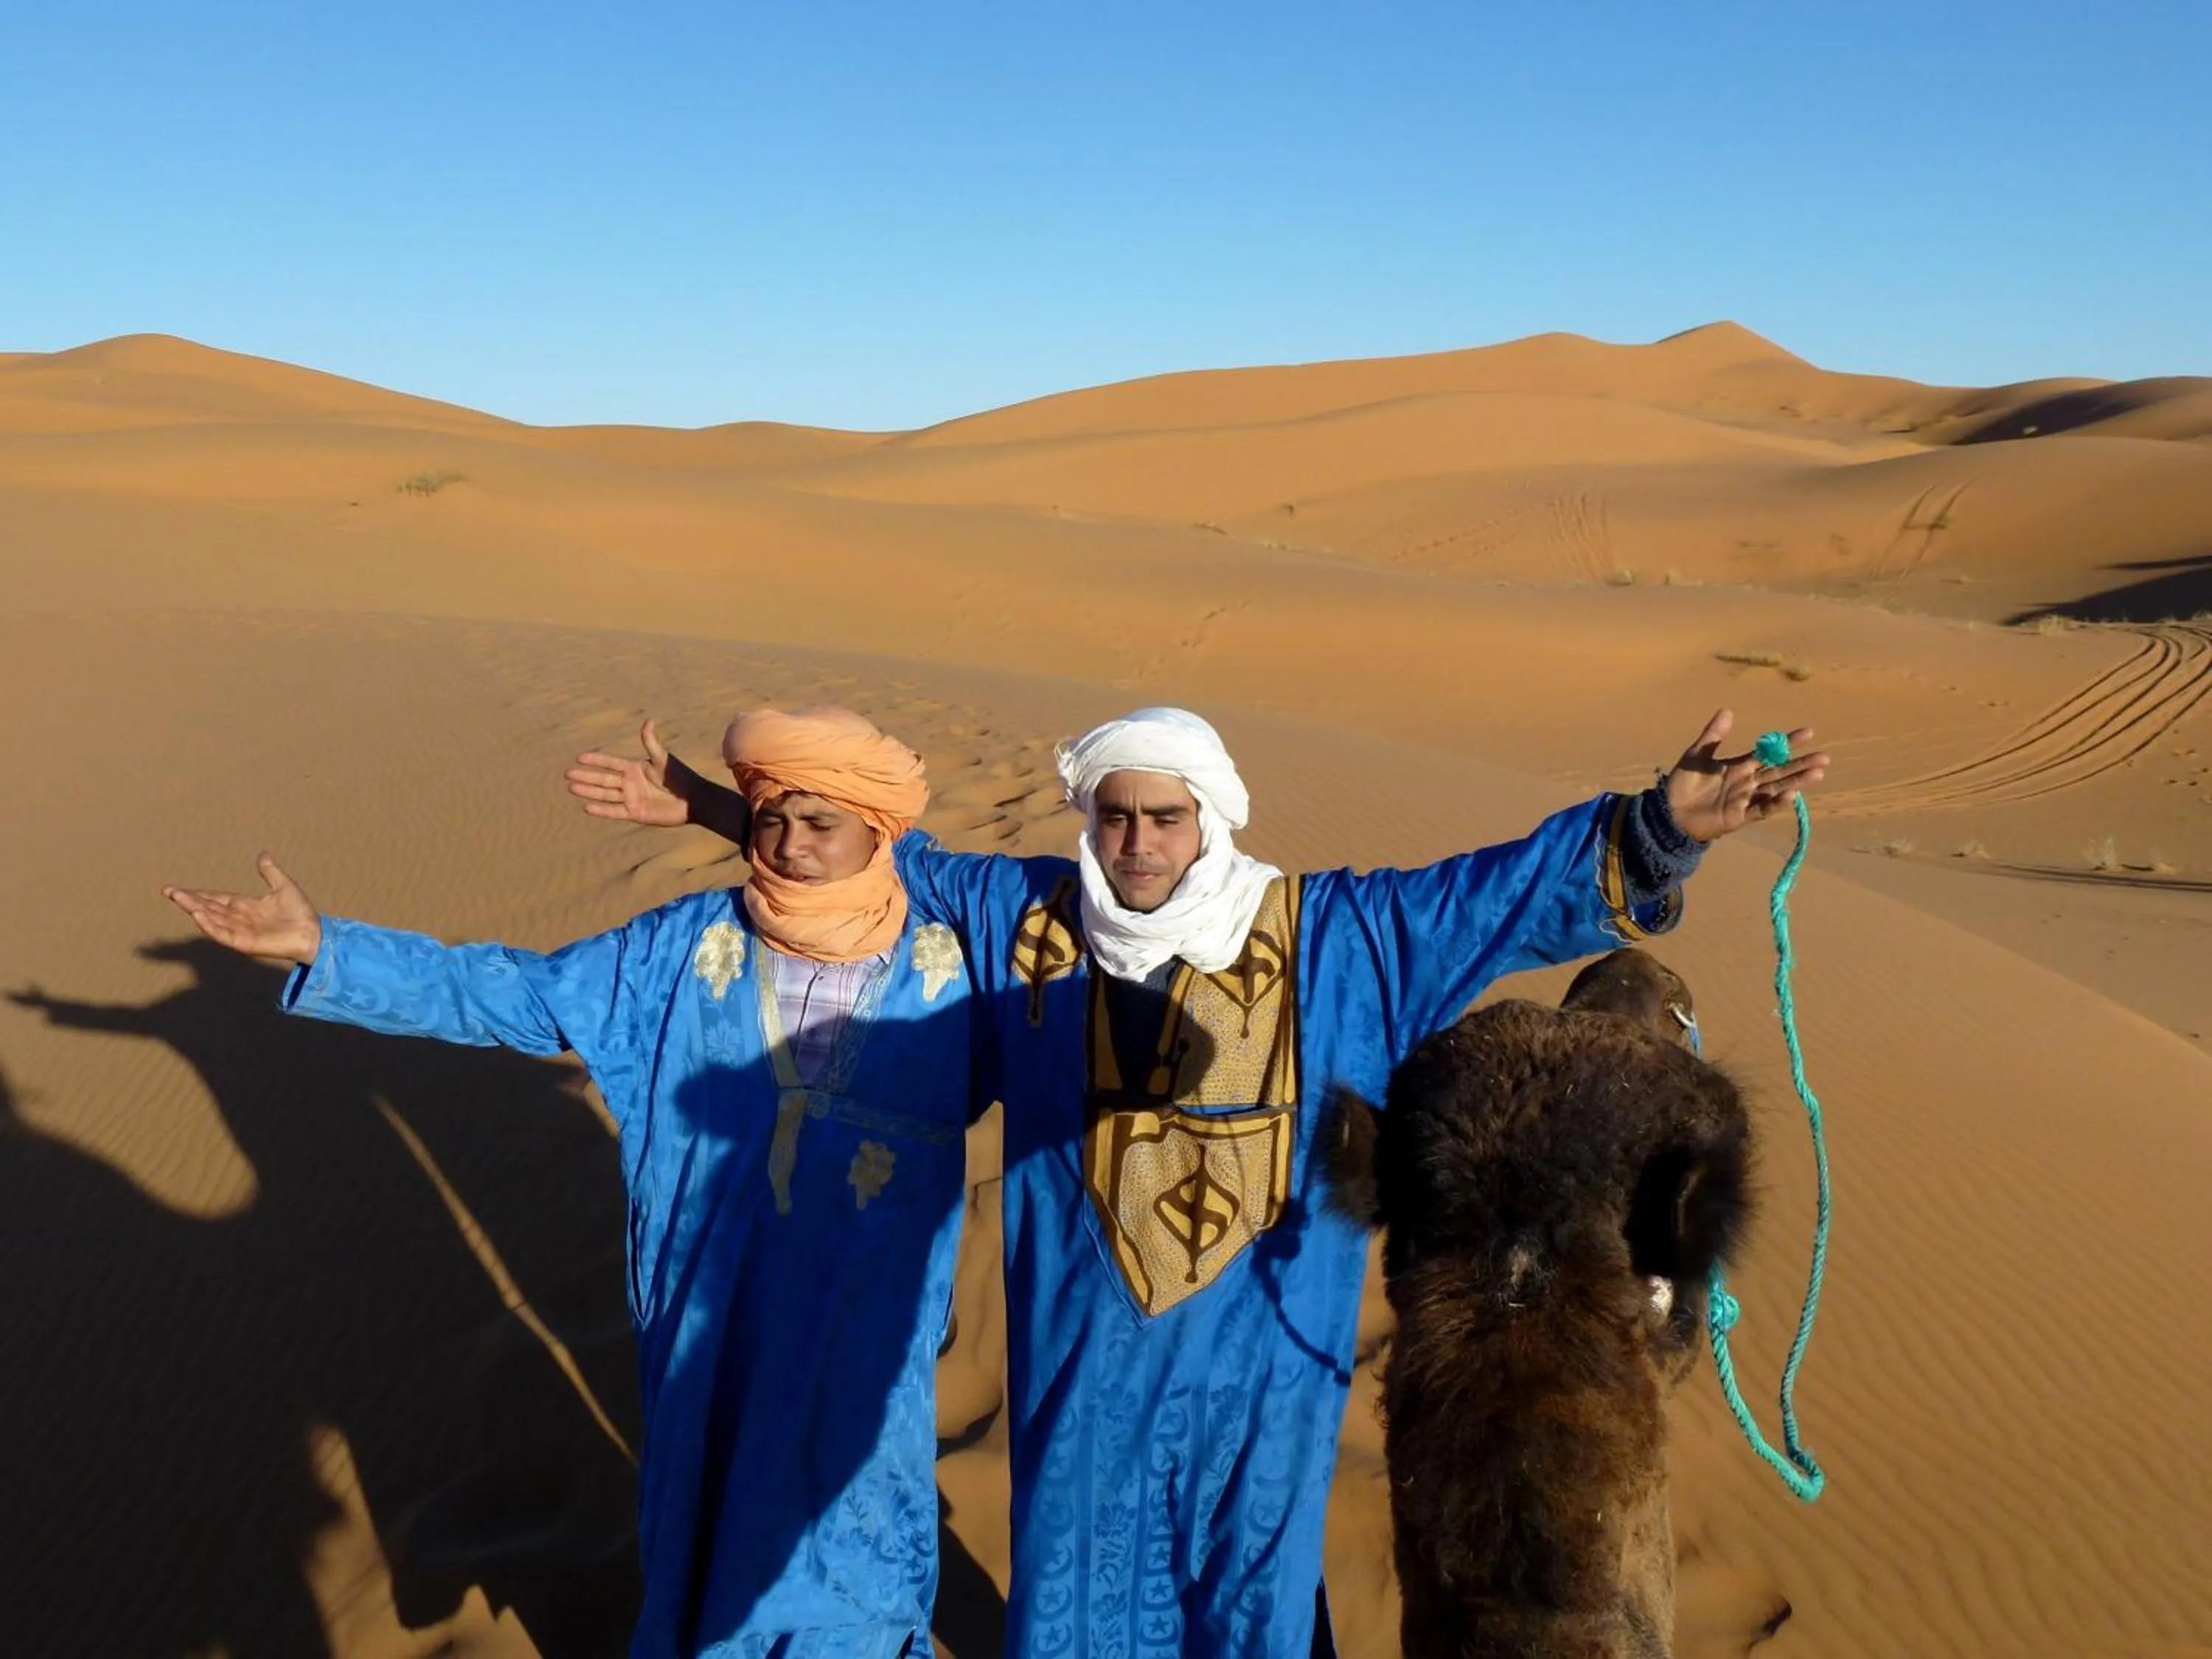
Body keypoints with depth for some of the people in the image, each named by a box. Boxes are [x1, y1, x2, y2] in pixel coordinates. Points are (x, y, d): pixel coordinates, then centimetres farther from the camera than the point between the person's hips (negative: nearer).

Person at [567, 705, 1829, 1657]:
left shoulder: (1328, 938, -9)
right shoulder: (1020, 917, -4)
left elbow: (1512, 893, -11)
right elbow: (876, 858, 9)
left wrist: (1658, 832, -24)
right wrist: (723, 809, 8)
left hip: (1256, 1344, -1)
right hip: (1083, 1340, 2)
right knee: (1075, 1556, 20)